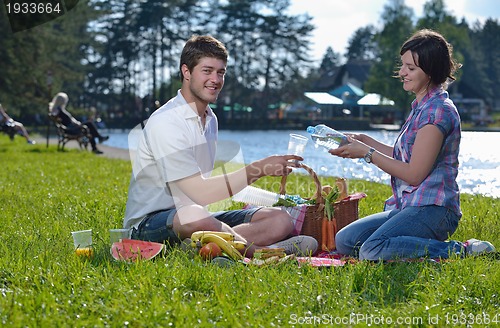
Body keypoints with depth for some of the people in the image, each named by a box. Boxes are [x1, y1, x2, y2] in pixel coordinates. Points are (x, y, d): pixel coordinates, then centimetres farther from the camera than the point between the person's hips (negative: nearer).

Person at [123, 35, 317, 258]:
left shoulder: (210, 119, 14)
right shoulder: (165, 123, -16)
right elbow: (200, 193, -22)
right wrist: (257, 170, -22)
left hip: (200, 217, 9)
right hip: (149, 225, -9)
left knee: (281, 220, -7)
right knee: (194, 217, -43)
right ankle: (259, 252, -20)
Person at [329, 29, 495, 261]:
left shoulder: (438, 111, -14)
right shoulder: (421, 107, 18)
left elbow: (414, 173, -16)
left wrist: (367, 153, -9)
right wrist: (364, 141, 13)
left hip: (431, 209, -10)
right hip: (406, 207, 10)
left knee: (372, 251, -31)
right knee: (344, 241, -1)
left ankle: (460, 251, -18)